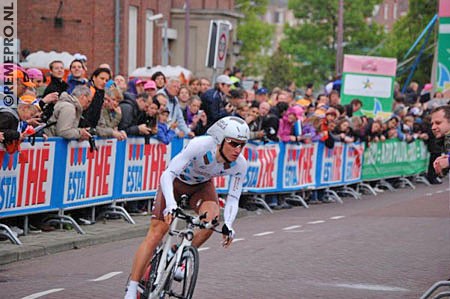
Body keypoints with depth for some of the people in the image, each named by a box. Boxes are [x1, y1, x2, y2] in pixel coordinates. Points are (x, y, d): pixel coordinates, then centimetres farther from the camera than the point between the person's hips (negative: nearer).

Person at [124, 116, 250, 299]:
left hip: (202, 185, 3)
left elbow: (233, 198, -16)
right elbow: (168, 174, -40)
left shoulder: (240, 165, -25)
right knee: (156, 232, -14)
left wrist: (228, 226, -33)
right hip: (176, 181, -3)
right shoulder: (200, 145, -38)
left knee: (212, 218, -28)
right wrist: (170, 205, -55)